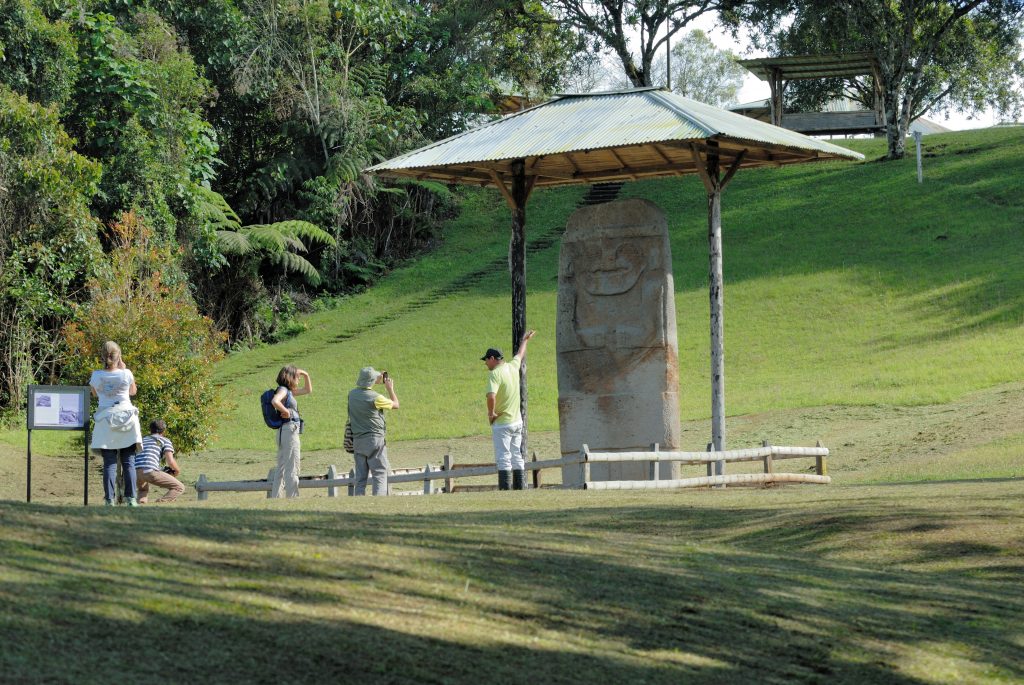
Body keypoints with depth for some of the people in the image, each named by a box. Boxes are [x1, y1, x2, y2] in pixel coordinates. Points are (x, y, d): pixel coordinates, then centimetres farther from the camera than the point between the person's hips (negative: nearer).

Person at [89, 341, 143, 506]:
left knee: (109, 463, 1)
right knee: (128, 462, 3)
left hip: (105, 421, 0)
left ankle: (109, 499, -6)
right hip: (126, 416, 0)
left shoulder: (96, 376, -4)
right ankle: (130, 498, -3)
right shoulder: (126, 374, -6)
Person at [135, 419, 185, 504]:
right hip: (149, 471, -6)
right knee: (179, 488, 5)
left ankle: (141, 504, 6)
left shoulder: (143, 440, 33)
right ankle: (160, 504, -19)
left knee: (143, 489, 40)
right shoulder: (165, 440, 16)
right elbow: (170, 462, 1)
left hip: (134, 471, 6)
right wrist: (177, 471, 23)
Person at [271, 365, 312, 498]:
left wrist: (306, 376, 17)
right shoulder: (283, 390, -11)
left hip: (284, 432, 10)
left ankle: (277, 497, 16)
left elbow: (308, 390, 29)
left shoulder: (289, 391, 16)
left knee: (281, 469, 13)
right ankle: (292, 498, -7)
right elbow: (275, 401, -33)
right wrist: (286, 412, -21)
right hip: (289, 430, -10)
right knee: (292, 469, -7)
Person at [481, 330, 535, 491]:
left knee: (503, 458, -7)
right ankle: (520, 488, 14)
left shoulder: (495, 374, -17)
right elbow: (520, 354, 28)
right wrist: (525, 340, 47)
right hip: (517, 421, 8)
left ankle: (505, 489, -11)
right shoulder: (513, 367, 5)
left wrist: (491, 413, -15)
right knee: (517, 457, 13)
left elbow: (491, 396, -32)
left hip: (501, 423, -8)